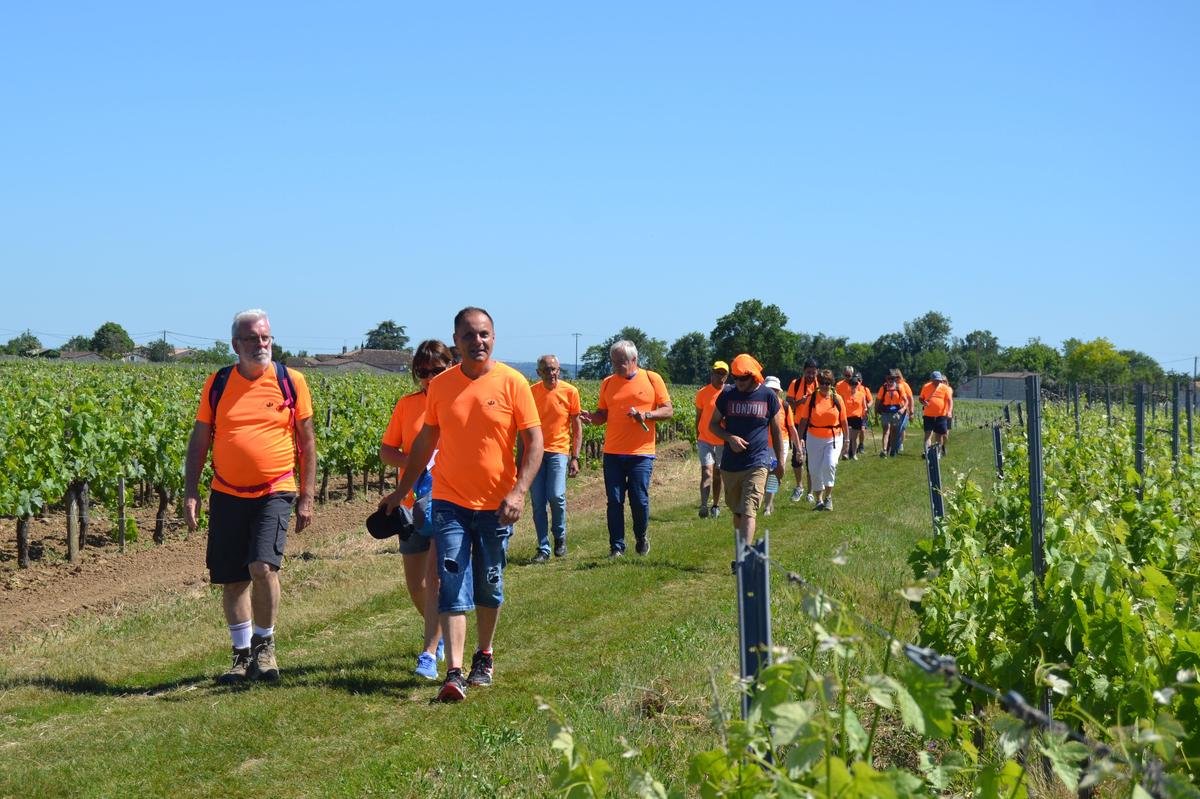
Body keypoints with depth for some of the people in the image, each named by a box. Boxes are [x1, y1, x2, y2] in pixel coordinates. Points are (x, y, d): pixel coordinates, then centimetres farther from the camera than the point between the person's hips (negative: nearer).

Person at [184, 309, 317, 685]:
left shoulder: (291, 381, 1)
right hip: (227, 495, 3)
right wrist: (191, 492, 0)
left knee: (263, 566, -19)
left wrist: (307, 497, 2)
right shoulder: (217, 383, 5)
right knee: (231, 580, 6)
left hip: (274, 493, -2)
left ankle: (264, 644, 2)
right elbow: (199, 440, 9)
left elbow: (307, 441, 5)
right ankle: (243, 655, 21)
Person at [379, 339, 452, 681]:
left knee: (435, 576, -14)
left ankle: (429, 653, -12)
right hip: (414, 503, 4)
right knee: (415, 583, 11)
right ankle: (439, 633, 37)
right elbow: (386, 451, 9)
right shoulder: (406, 405, 7)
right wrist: (414, 463, -9)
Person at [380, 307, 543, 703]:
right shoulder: (441, 385, 2)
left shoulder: (512, 382, -7)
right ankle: (454, 674, -12)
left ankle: (484, 657, 31)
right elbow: (426, 440, 12)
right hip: (450, 502, 1)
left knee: (489, 587, 12)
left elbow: (534, 441, -7)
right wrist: (401, 491, 14)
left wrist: (519, 492, -18)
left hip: (496, 505, -1)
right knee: (454, 588, -8)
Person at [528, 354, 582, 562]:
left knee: (556, 495, -17)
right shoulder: (531, 392, 2)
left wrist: (575, 458, -4)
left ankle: (560, 536, 10)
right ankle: (543, 548, 10)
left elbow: (577, 427, 2)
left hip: (558, 451, -2)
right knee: (537, 502, 0)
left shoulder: (570, 392, -3)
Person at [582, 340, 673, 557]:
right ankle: (616, 546, 11)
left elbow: (668, 410, 1)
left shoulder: (652, 379, 1)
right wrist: (591, 417, -8)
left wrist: (646, 414, -16)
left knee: (640, 500, -1)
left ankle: (642, 537, 25)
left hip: (641, 452, -2)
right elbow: (603, 414, 15)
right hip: (612, 452, 3)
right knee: (614, 501, 2)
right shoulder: (608, 383, 10)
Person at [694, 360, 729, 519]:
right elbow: (698, 418, 5)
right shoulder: (702, 393, -3)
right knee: (706, 472, -14)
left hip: (723, 441, 2)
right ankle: (704, 506, -23)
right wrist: (698, 439, 7)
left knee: (718, 475, 12)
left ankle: (715, 506, 23)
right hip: (705, 440, -2)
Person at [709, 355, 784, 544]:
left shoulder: (768, 396, 0)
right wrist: (730, 438, -8)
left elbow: (776, 430, 9)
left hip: (757, 464, -3)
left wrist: (780, 461, 12)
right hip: (730, 463, 3)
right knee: (737, 512, 13)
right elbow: (713, 424, 11)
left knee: (748, 512, -14)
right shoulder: (727, 396, 3)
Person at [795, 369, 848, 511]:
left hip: (834, 438, -1)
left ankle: (828, 497, -4)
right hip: (814, 439, 1)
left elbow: (843, 420, 5)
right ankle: (819, 500, 19)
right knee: (815, 469, 3)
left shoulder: (837, 399, -2)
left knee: (829, 465, -19)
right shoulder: (811, 398, -4)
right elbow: (803, 419, -1)